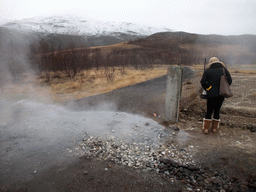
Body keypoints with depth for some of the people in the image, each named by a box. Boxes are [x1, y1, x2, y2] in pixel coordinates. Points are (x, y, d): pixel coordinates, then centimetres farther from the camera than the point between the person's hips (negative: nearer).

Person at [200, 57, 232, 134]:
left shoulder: (207, 71, 0)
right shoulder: (224, 70, 6)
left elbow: (203, 82, -10)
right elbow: (229, 80, 0)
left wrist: (207, 89, 3)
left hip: (211, 95, -2)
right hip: (221, 94, 2)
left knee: (209, 111, 8)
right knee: (217, 111, 13)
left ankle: (206, 129, 10)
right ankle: (215, 128, 21)